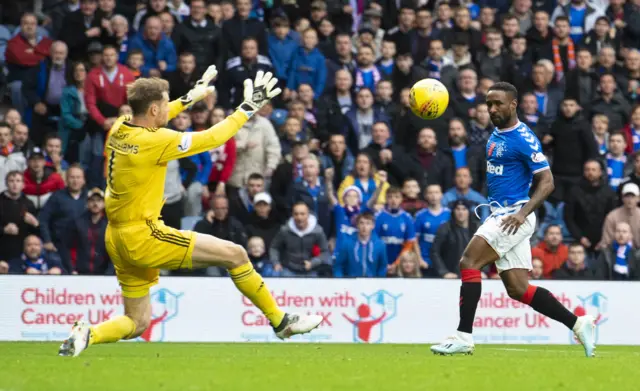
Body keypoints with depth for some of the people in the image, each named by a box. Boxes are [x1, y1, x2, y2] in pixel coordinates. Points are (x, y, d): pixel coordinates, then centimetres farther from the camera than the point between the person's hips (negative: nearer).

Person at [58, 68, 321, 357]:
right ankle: (280, 322, 7)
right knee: (235, 254, -2)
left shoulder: (119, 129, 4)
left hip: (117, 241, 9)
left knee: (137, 323, 15)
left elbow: (149, 123, 29)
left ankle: (87, 334, -8)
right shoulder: (154, 142, -19)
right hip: (142, 236, -9)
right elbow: (211, 138, -10)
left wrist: (190, 98, 35)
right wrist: (248, 108, 1)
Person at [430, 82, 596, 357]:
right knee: (518, 290, 6)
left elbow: (546, 182, -16)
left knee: (469, 263, -17)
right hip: (501, 215, 9)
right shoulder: (495, 136, 14)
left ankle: (463, 337, -16)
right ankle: (579, 324, 14)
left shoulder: (523, 139, -12)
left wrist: (523, 212, -27)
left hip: (514, 216, -9)